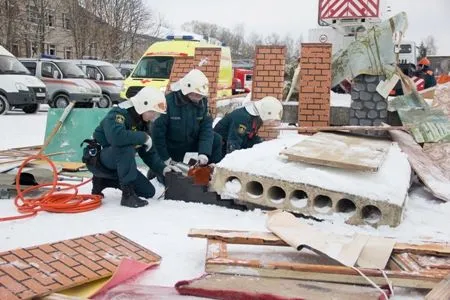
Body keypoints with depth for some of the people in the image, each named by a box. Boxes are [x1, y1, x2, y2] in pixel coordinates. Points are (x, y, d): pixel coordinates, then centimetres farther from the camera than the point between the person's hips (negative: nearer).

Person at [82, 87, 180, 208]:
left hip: (118, 164, 9)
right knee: (127, 147, -35)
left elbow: (149, 153, 5)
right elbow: (116, 137, -43)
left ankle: (102, 181, 14)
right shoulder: (117, 114, -21)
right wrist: (144, 137, -30)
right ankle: (128, 194, -28)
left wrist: (162, 168, -11)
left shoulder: (142, 123, 5)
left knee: (148, 191, 2)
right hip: (97, 159, -9)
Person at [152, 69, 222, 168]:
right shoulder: (169, 101, -27)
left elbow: (207, 127, -14)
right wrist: (165, 158, -17)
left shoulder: (202, 102, -11)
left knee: (216, 140, -15)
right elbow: (158, 130, -22)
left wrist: (204, 152, -28)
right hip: (172, 149, -3)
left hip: (192, 144, 4)